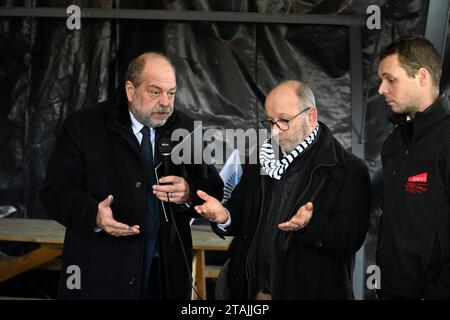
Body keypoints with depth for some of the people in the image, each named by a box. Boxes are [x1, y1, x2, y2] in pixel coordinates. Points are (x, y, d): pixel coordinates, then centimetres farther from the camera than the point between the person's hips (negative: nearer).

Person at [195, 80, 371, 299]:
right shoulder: (260, 160, 8)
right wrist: (225, 217, -11)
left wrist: (310, 225, -33)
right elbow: (242, 213, 11)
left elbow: (351, 238, -16)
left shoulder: (349, 170, -9)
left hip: (310, 291, -4)